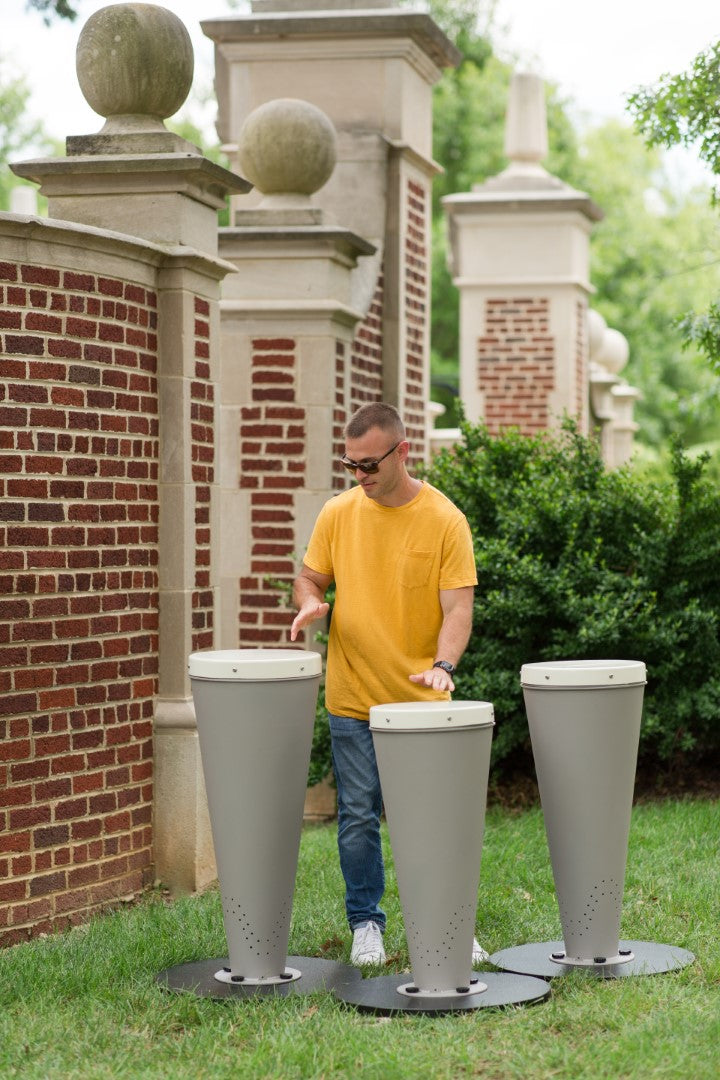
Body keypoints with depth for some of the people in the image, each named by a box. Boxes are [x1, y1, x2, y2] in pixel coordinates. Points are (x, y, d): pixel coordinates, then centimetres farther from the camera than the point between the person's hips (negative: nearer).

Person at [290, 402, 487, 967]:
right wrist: (310, 602, -11)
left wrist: (443, 665, -27)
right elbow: (310, 578, 13)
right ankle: (366, 925, 18)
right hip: (353, 700, 2)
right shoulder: (338, 513, 3)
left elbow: (458, 606, -10)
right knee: (358, 817, 5)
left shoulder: (445, 520, -6)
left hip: (421, 702, -2)